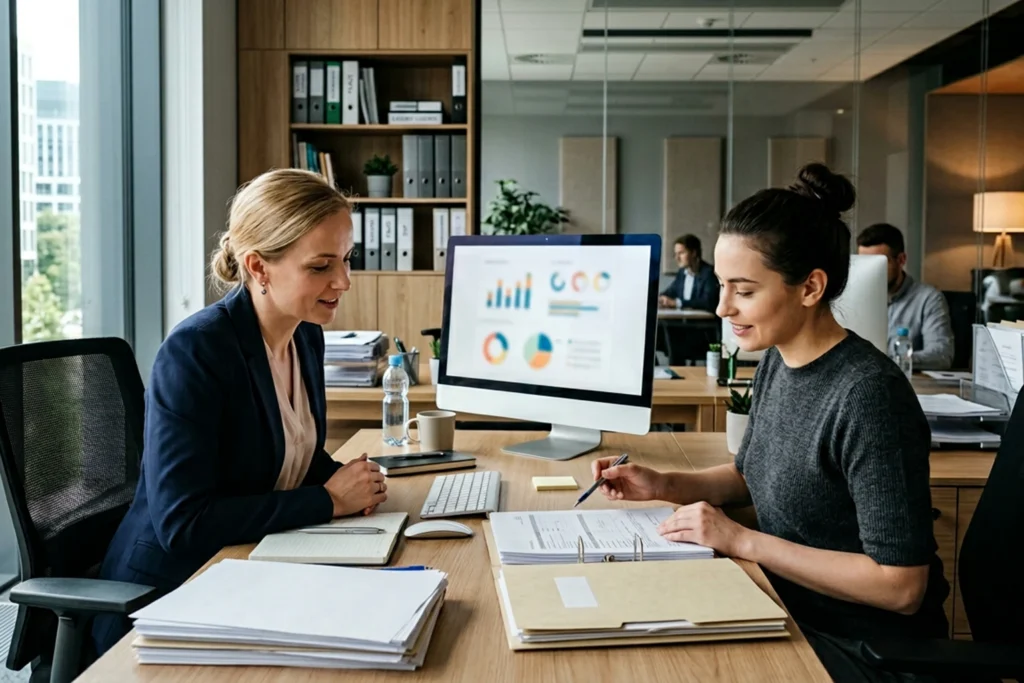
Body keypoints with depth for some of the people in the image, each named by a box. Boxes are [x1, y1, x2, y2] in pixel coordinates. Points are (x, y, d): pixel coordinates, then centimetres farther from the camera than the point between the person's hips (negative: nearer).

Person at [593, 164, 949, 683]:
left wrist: (741, 540, -23)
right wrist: (663, 486, -1)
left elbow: (900, 586, -24)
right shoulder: (776, 363, -1)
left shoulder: (869, 395, -26)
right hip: (789, 611, 7)